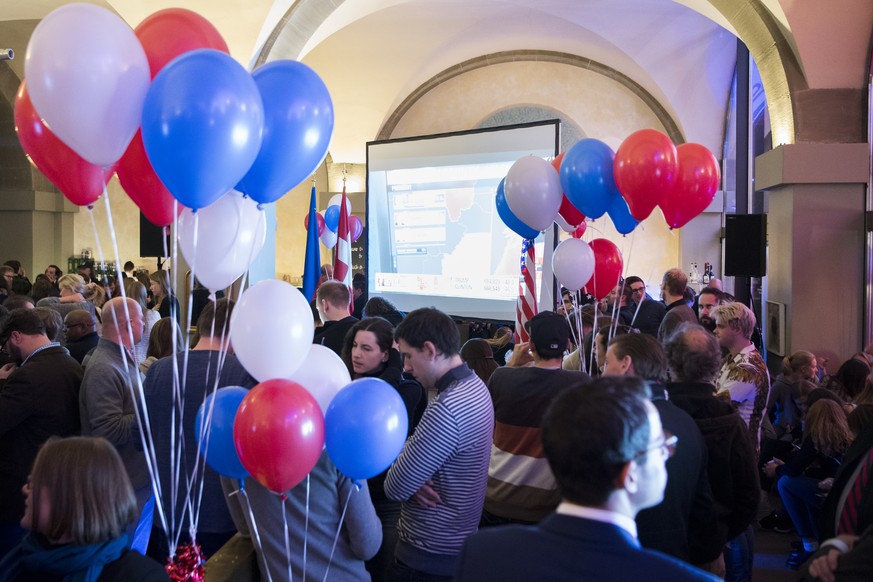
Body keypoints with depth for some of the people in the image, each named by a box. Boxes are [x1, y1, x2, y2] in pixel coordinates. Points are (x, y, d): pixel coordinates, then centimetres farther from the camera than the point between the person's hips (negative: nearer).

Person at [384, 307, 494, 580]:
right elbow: (425, 446, 8)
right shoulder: (476, 385, 4)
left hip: (429, 555, -9)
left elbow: (395, 487, -25)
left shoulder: (446, 407, -28)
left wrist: (397, 468, -4)